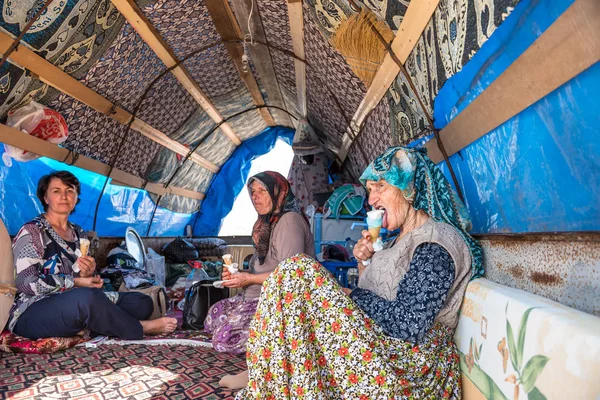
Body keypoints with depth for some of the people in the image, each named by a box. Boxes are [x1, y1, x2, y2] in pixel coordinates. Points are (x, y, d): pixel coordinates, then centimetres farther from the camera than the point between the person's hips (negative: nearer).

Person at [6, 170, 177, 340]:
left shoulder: (78, 233, 14)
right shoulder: (32, 231, -5)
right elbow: (26, 282, -16)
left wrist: (88, 274, -5)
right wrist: (76, 282, -14)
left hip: (76, 305, 7)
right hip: (33, 314, -7)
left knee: (142, 302, -5)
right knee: (86, 297, -39)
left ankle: (86, 328, -27)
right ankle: (139, 328, -19)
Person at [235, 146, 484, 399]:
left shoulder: (435, 245, -15)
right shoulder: (404, 238, 13)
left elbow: (409, 325, -24)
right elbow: (374, 294, 17)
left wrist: (353, 295, -12)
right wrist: (363, 262, 0)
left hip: (404, 365, -10)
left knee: (298, 272, -18)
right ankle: (262, 376, 15)